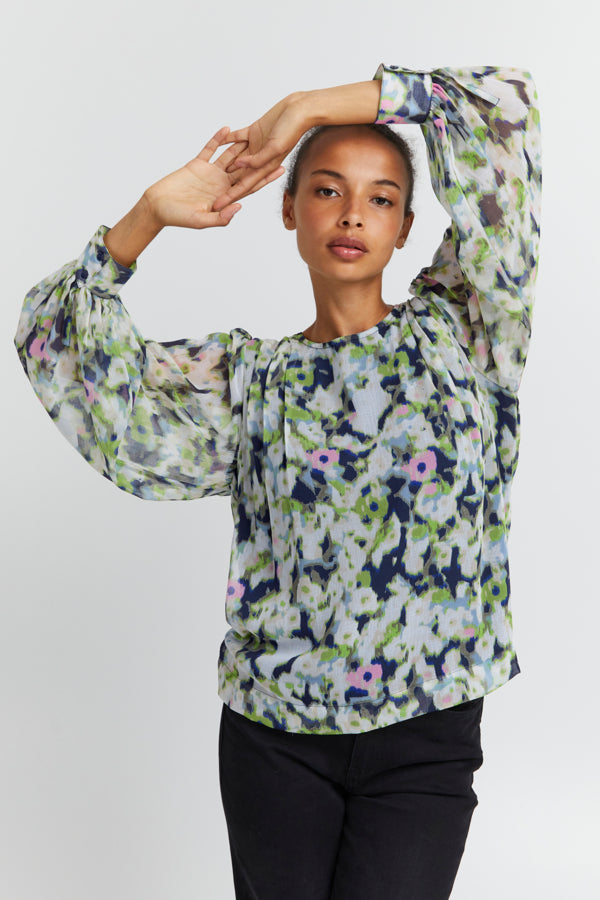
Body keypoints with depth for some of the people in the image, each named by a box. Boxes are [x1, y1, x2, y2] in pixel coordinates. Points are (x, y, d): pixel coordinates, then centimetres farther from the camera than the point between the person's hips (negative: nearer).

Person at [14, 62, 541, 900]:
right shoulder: (246, 377, 5)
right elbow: (55, 343, 2)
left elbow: (504, 105, -3)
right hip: (273, 735, 2)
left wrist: (311, 106, -2)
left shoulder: (458, 330, 2)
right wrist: (149, 216, -5)